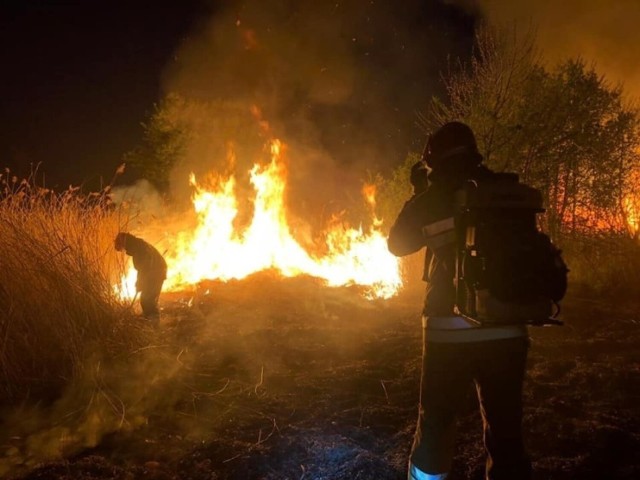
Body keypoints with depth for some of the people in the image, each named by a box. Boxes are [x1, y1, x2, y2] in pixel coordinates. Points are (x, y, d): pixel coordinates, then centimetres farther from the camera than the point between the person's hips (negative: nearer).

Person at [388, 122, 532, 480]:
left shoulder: (435, 198, -4)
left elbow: (398, 244, 10)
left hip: (451, 329, -2)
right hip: (506, 329, 2)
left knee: (437, 420, 15)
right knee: (505, 424, 14)